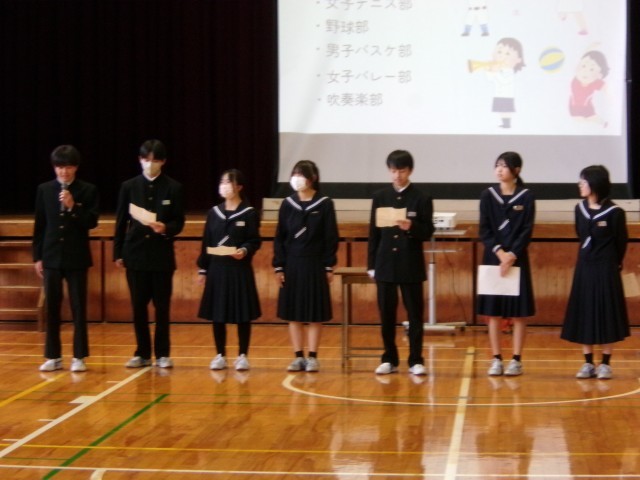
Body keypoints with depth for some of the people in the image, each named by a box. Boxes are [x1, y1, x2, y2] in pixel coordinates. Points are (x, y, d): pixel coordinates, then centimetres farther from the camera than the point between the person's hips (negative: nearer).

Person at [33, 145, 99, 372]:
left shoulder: (88, 190, -1)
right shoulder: (44, 190, 5)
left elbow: (92, 222, -6)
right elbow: (39, 225, 7)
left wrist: (73, 207, -20)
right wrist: (37, 256, 4)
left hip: (76, 257, -2)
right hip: (52, 257, 2)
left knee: (78, 308, 1)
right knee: (51, 308, 5)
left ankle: (79, 357, 6)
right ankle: (53, 356, 12)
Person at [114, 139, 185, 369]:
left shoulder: (173, 188, 1)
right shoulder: (129, 186, 5)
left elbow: (179, 222, 1)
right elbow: (121, 222, 6)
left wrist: (165, 228, -20)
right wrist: (118, 253, 2)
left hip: (162, 255, -1)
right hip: (135, 254, 1)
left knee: (162, 307, 2)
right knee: (138, 306, 5)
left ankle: (162, 354, 10)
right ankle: (142, 353, 13)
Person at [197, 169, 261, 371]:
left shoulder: (249, 213, -3)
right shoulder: (214, 213, 8)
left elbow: (255, 241, -5)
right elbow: (206, 243, 10)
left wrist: (245, 250, -25)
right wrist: (203, 269, 8)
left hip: (240, 270, -4)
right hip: (217, 270, 4)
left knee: (243, 315, 2)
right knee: (217, 315, 6)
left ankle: (242, 356, 11)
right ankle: (220, 355, 16)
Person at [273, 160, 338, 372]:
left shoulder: (324, 204, -4)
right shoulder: (287, 204, 3)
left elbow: (331, 238, -3)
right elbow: (279, 237, 4)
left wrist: (329, 266, -7)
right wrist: (278, 266, -1)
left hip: (315, 265, -3)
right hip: (292, 264, 3)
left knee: (315, 314, 2)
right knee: (293, 313, 6)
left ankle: (312, 357, 10)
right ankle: (298, 356, 13)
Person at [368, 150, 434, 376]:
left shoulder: (422, 199, -1)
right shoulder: (380, 197, 6)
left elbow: (428, 232, -3)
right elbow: (374, 232, 7)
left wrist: (411, 227, -24)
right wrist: (371, 264, 3)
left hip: (411, 265, -2)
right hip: (385, 263, 2)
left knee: (415, 314, 1)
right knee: (387, 314, 5)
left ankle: (416, 360, 6)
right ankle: (389, 360, 14)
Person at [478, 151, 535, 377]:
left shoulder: (526, 197, -1)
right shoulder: (488, 195, 4)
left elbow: (527, 231, -4)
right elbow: (484, 230, 0)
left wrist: (512, 255, -15)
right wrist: (499, 252, -13)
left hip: (517, 259, -2)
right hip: (492, 258, 2)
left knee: (517, 312, 0)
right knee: (493, 311, 2)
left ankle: (516, 360, 5)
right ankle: (496, 359, 7)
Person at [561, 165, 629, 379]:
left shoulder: (614, 212, -12)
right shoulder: (580, 209, 3)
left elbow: (621, 242, -2)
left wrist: (614, 264, 7)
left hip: (606, 270, -5)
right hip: (584, 268, 5)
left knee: (606, 314, 0)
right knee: (583, 314, 5)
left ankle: (605, 364, 7)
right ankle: (588, 363, 12)